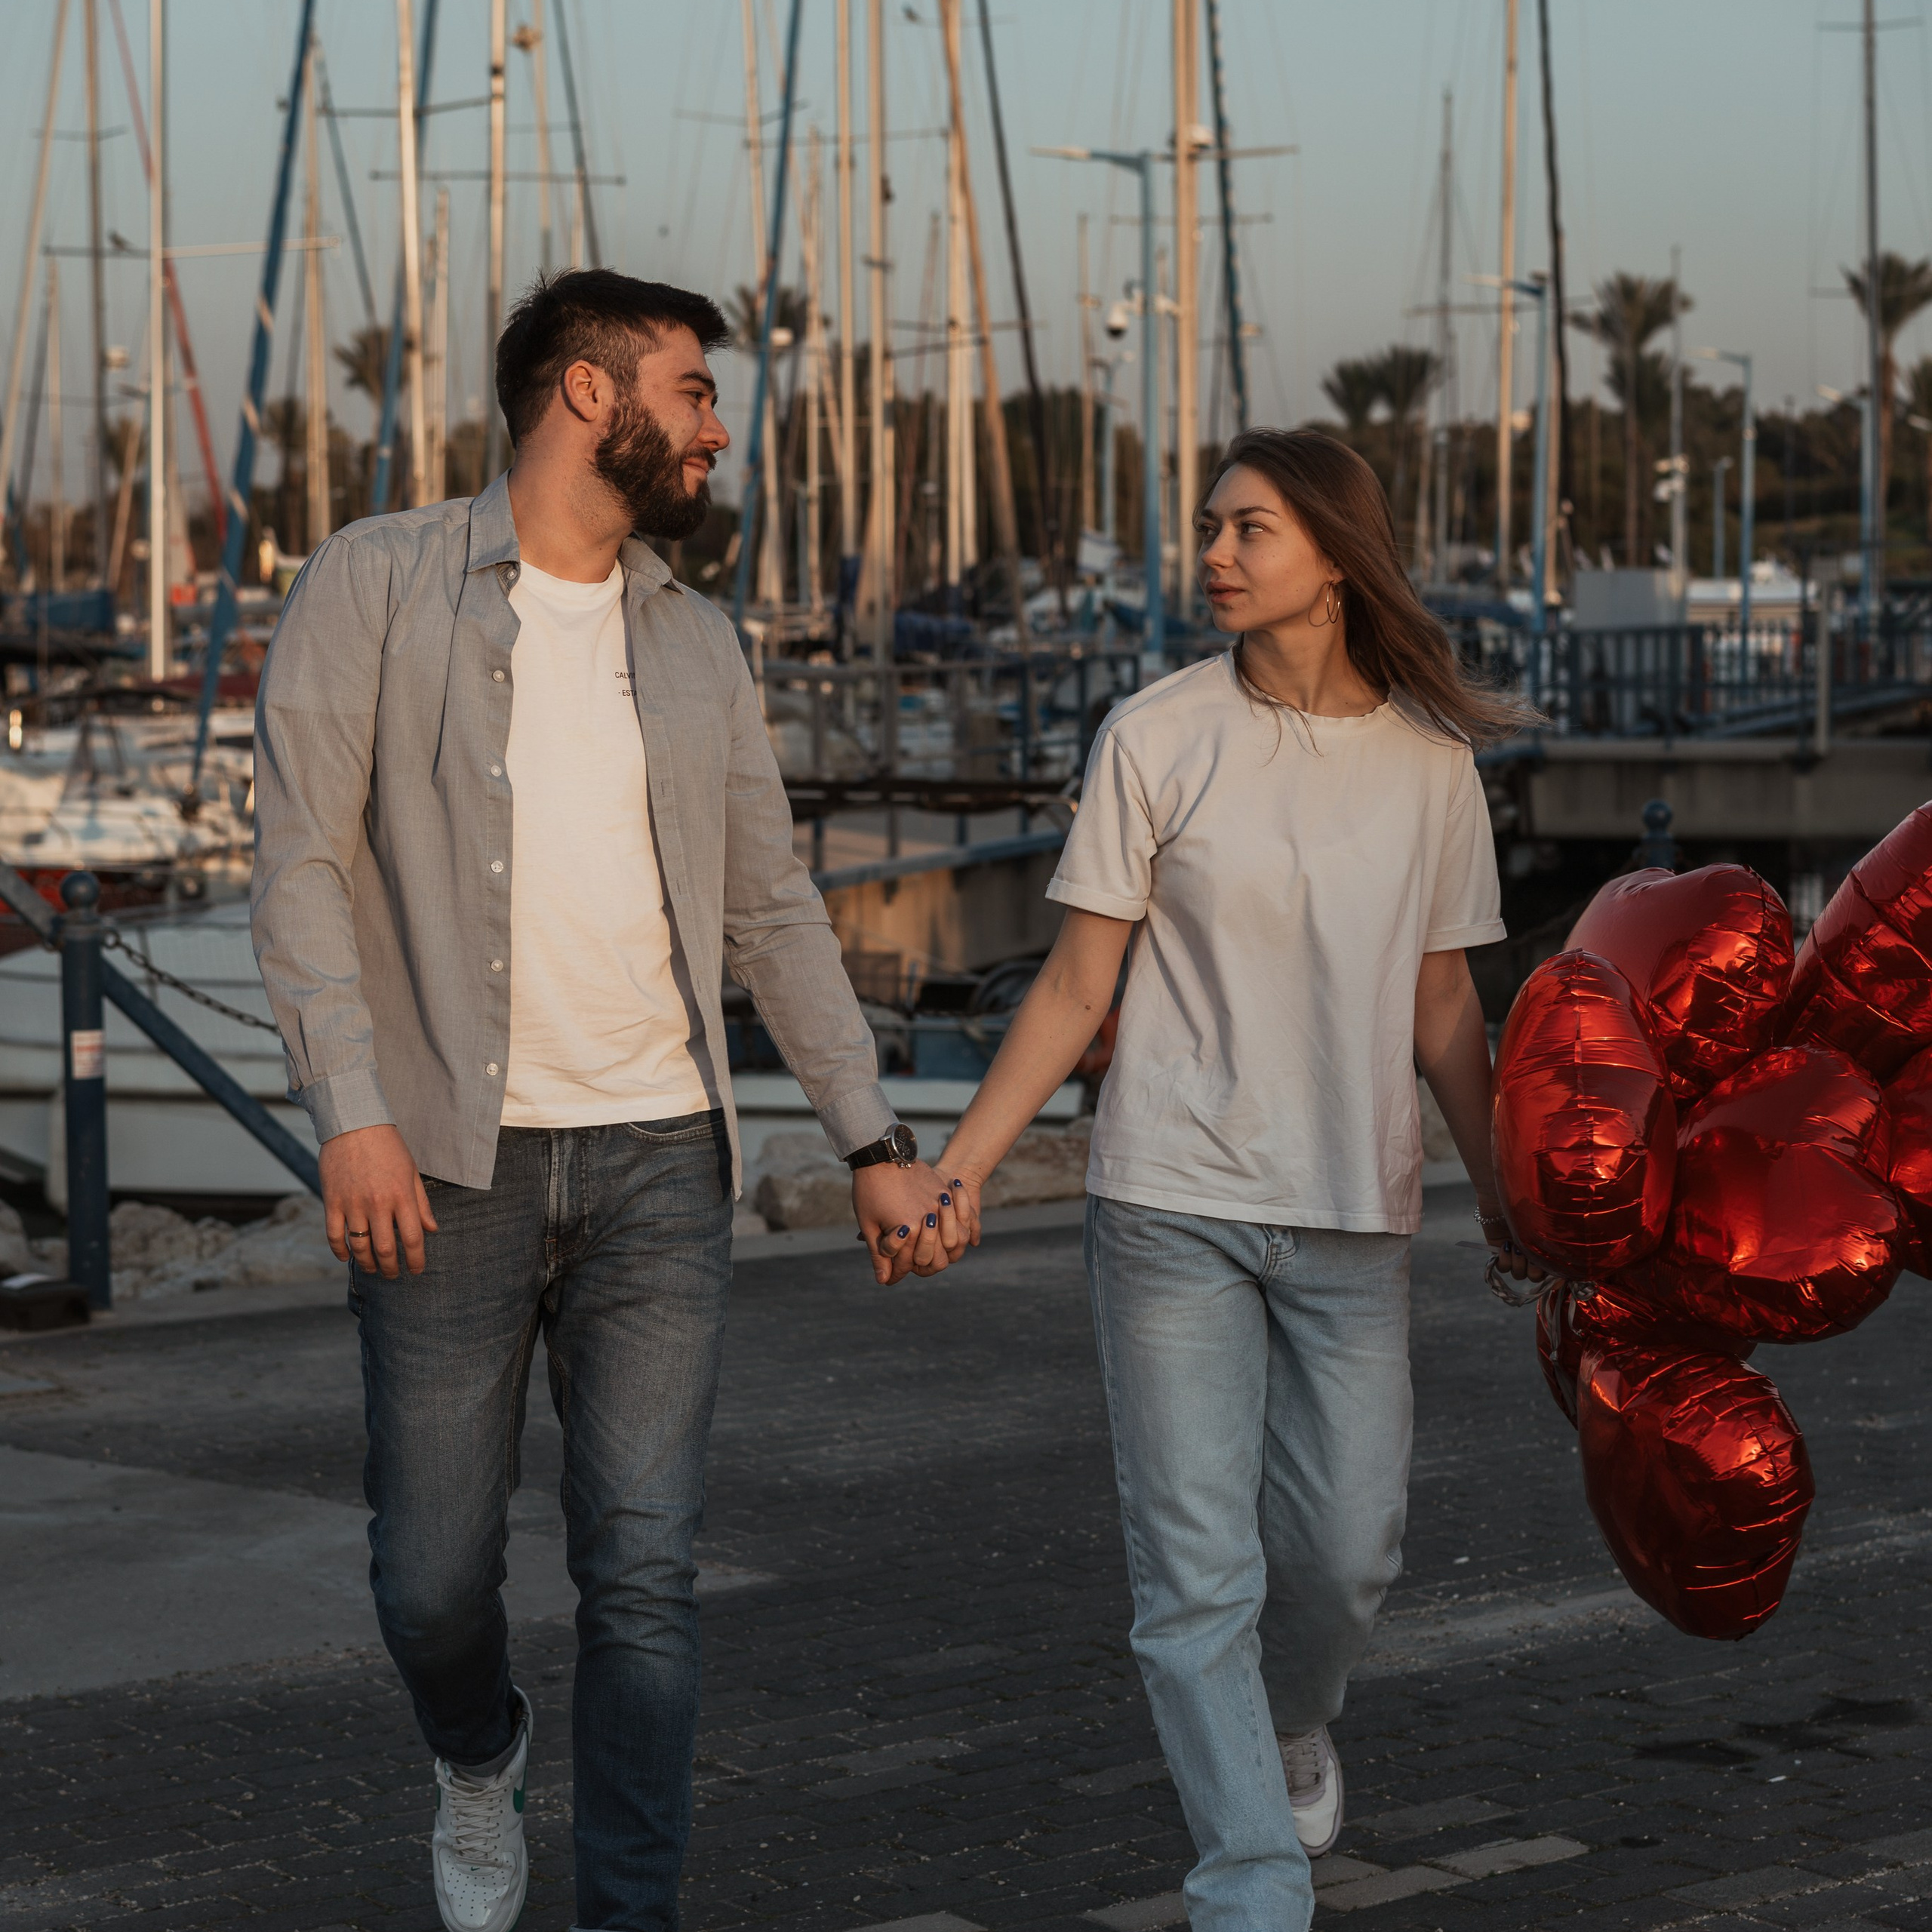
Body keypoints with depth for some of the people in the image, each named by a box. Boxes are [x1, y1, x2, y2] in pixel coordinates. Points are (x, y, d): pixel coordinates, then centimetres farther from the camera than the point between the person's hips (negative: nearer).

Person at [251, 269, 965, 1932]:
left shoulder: (697, 644, 13)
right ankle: (480, 1764, 38)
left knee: (646, 1574, -2)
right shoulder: (378, 585, 0)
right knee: (435, 1573, 5)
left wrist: (872, 1139, 10)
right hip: (451, 1166, -3)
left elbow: (773, 911, 16)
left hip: (660, 1164, 3)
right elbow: (303, 860, -6)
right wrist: (352, 1110, -17)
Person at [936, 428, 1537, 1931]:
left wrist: (1506, 1190, 10)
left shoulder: (1433, 763, 4)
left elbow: (1441, 1007, 12)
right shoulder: (1160, 739, -2)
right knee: (1198, 1568, -4)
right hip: (1174, 1204, -2)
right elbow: (1078, 984, 0)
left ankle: (1289, 1735, 37)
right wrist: (964, 1161, -5)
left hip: (1355, 1216, 2)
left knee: (1349, 1549, 4)